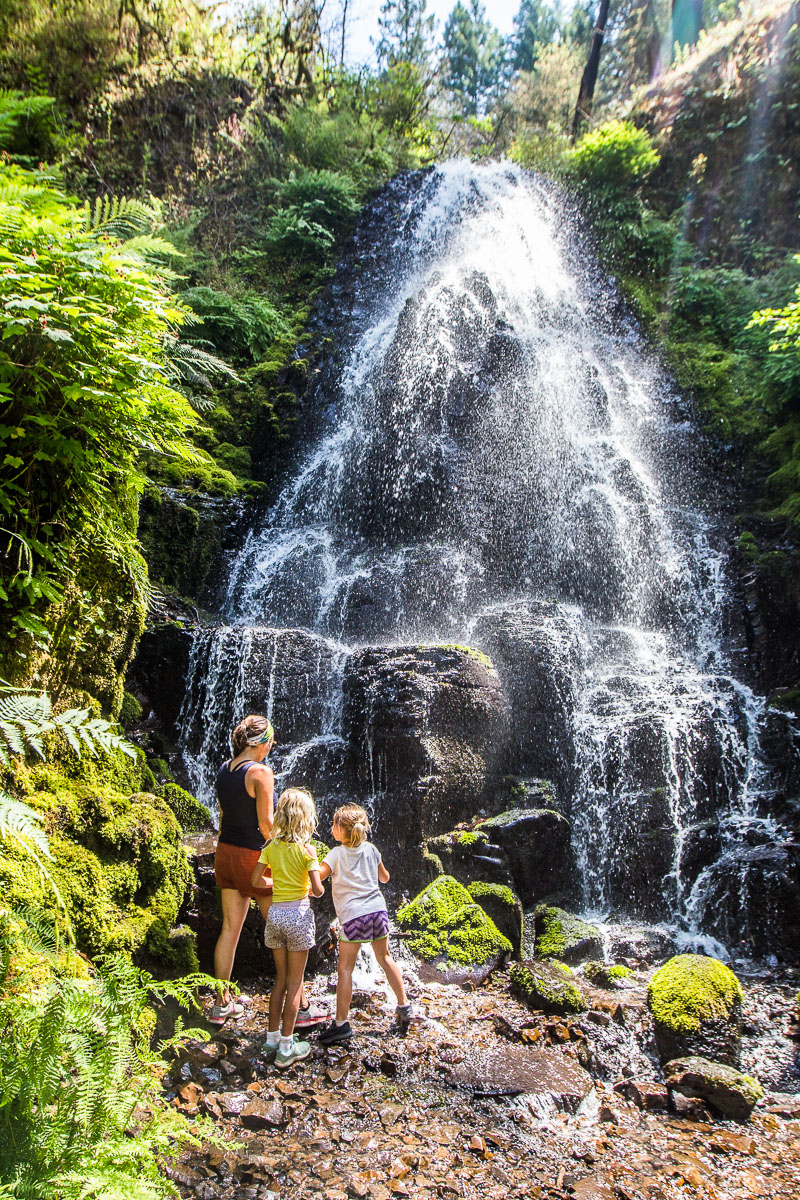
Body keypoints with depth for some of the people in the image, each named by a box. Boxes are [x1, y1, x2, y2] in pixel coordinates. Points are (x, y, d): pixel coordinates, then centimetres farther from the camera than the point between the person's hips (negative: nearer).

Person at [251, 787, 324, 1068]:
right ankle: (286, 1048, 12)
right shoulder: (306, 849, -12)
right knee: (294, 983, 6)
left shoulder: (271, 847, 1)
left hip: (275, 913, 4)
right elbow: (317, 889, -16)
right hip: (298, 913, -4)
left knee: (281, 979, 18)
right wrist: (316, 890, 7)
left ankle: (272, 1040, 24)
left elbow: (256, 880, 3)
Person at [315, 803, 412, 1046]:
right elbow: (384, 878, 21)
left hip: (353, 916, -5)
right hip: (378, 910, 5)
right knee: (385, 958, 20)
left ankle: (341, 1024, 0)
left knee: (345, 969, 1)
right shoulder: (371, 850, 9)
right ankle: (404, 1007, 26)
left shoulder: (336, 854, -4)